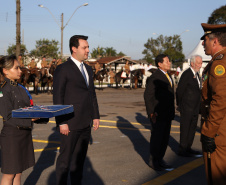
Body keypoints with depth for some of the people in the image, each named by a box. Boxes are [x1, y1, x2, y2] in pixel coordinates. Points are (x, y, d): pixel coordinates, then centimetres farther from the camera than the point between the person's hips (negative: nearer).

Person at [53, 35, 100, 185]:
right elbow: (58, 98, -11)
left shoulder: (88, 69, 14)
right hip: (71, 123, -7)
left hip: (86, 123, 7)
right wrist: (61, 122, -15)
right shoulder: (63, 69, -9)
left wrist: (96, 116, 13)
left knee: (80, 157, 15)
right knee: (65, 158, 1)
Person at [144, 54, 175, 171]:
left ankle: (160, 160, 25)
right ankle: (153, 161, 13)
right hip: (158, 115, -9)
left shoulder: (167, 76, 15)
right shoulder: (154, 77, -14)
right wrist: (151, 113, -20)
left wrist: (172, 111, 15)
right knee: (157, 138, 0)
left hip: (167, 114, 9)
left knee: (165, 138, 13)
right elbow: (147, 95, -17)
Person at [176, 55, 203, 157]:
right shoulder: (186, 74, -16)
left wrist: (198, 106, 13)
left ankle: (188, 148, 25)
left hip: (195, 108, 9)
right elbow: (179, 91, -15)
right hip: (187, 108, -9)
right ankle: (182, 150, 10)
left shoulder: (196, 74, 12)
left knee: (192, 128, 14)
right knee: (185, 129, 1)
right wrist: (179, 104, -5)